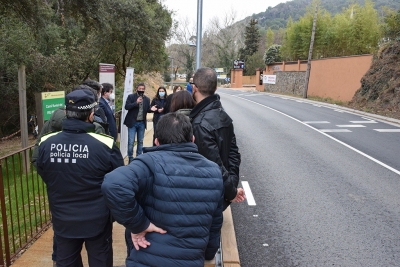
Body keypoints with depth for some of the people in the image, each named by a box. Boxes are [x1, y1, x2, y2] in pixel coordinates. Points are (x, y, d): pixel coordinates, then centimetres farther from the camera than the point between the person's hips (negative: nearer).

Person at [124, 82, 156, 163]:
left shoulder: (147, 99, 7)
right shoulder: (131, 96, -3)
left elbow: (147, 109, 9)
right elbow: (127, 107, -13)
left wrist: (151, 109, -14)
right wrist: (136, 102, -24)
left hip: (142, 123, 4)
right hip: (132, 122, -3)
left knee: (140, 141, 12)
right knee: (131, 142, -2)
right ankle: (130, 158, 11)